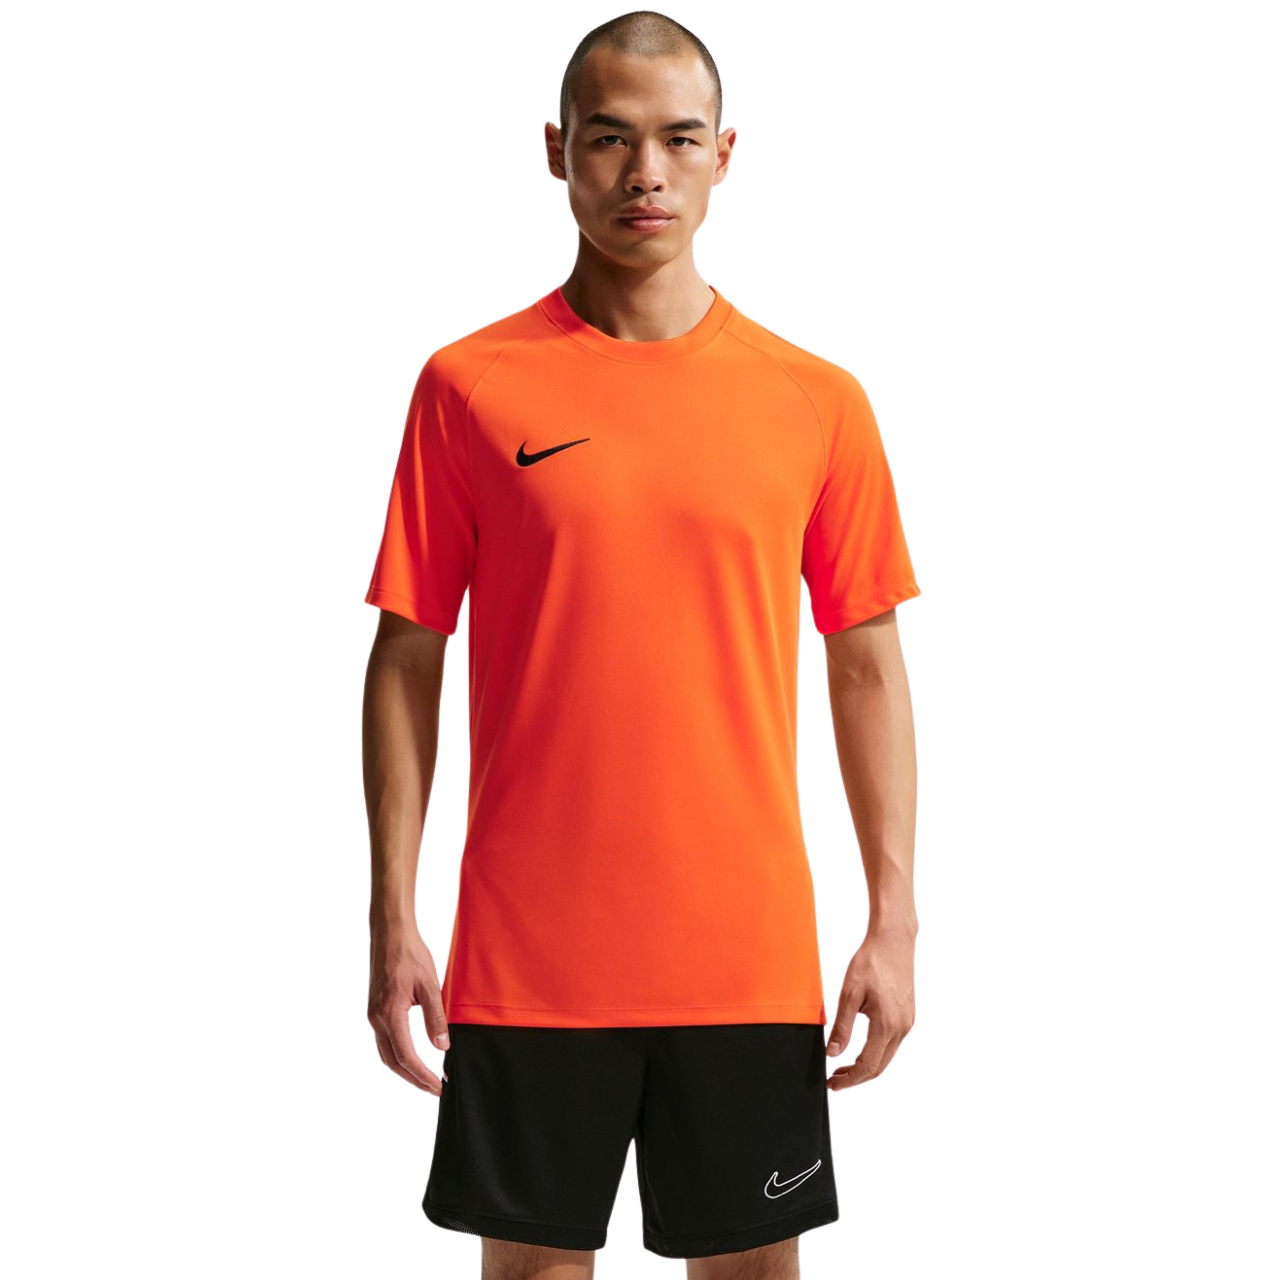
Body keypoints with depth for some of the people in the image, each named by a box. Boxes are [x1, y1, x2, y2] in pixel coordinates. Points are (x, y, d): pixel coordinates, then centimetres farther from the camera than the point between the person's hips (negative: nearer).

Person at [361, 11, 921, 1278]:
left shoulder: (816, 401, 2)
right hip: (527, 953, -1)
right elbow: (406, 662, 1)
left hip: (750, 952, 1)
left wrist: (892, 922, 1)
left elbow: (866, 666, 6)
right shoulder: (469, 387, -1)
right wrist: (393, 922, -3)